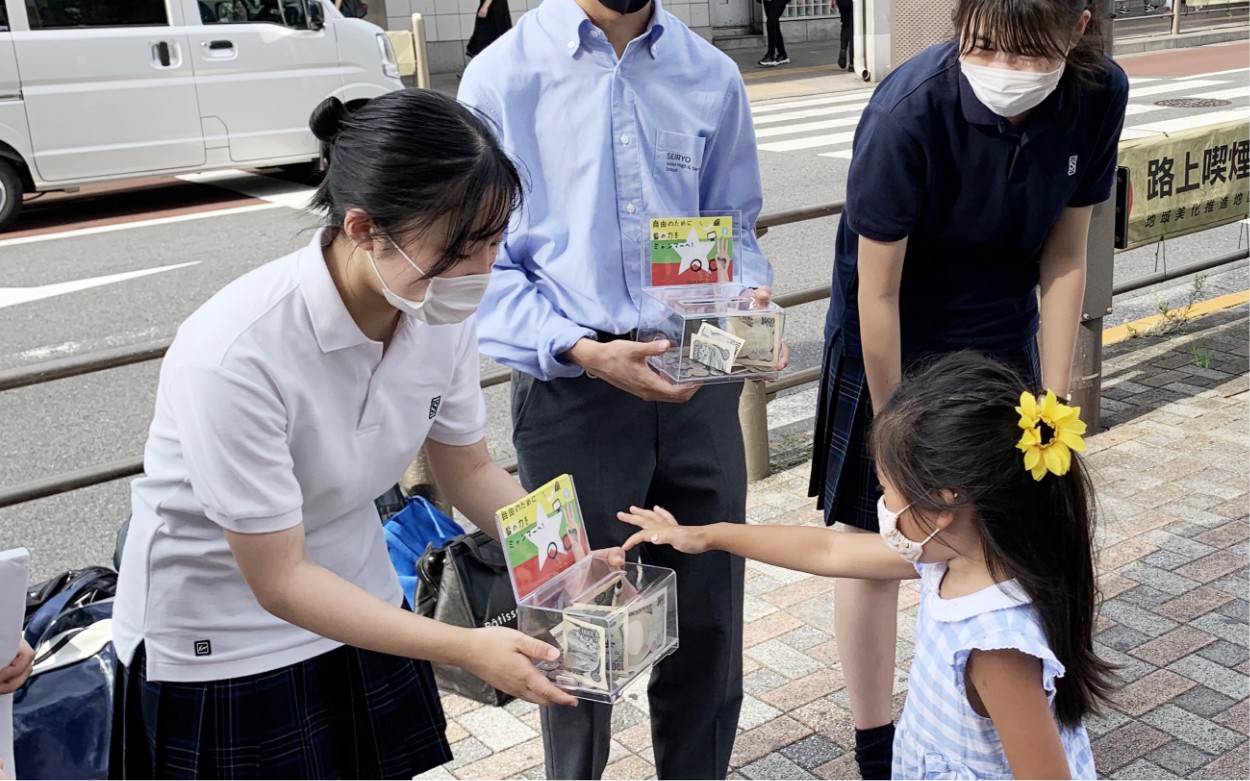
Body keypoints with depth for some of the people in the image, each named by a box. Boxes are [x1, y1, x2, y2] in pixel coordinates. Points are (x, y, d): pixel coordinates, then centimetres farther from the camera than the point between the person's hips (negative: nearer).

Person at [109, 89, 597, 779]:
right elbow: (278, 580, -25)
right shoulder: (234, 356, -33)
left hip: (356, 605, 5)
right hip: (215, 648, -5)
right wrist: (463, 648, -29)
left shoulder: (439, 313, -15)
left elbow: (468, 471, 0)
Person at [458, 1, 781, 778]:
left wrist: (749, 297, -10)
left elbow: (734, 224, 11)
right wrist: (582, 351, -20)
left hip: (700, 382, 3)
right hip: (571, 392, -3)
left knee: (710, 617, 15)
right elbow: (485, 265, -7)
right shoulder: (503, 78, -7)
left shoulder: (713, 77, 4)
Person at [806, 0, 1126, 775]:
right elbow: (877, 293, -23)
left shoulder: (1099, 95, -16)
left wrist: (1054, 399, -5)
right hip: (893, 349, -4)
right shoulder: (907, 114, -30)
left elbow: (1064, 259, -6)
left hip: (1002, 341, 4)